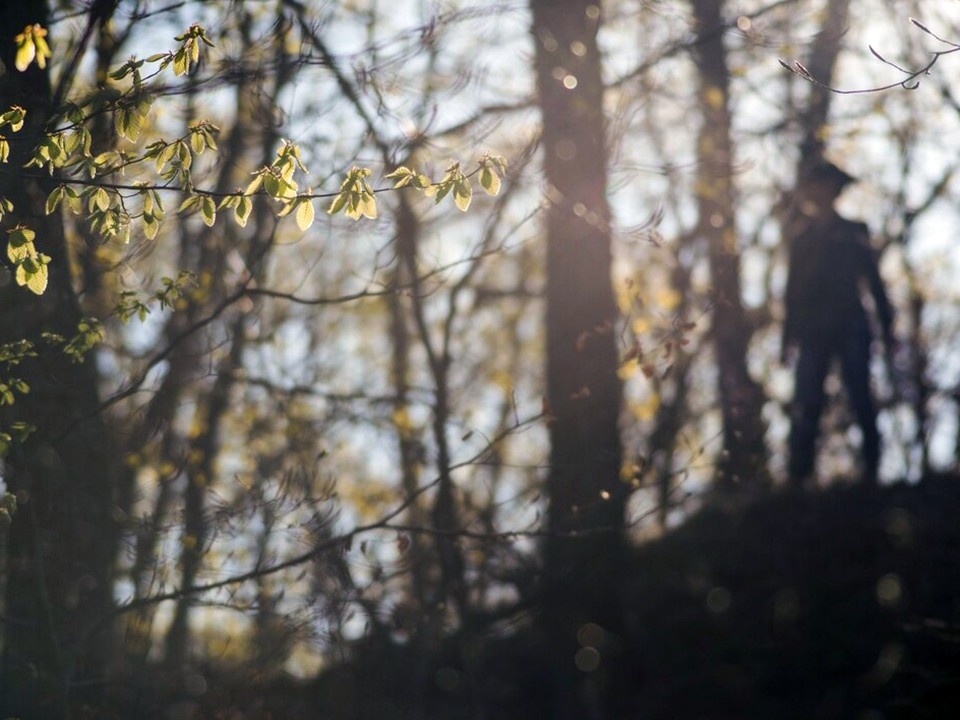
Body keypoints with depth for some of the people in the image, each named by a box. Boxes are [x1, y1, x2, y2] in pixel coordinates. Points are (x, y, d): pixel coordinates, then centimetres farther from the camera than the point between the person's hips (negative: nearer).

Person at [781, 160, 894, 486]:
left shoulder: (853, 233, 12)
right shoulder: (802, 237, 18)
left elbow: (874, 282, 9)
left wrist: (886, 328, 1)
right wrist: (789, 336, 13)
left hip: (851, 327, -2)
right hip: (813, 331, 2)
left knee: (860, 399, -8)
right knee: (806, 405, -9)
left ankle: (871, 469, -3)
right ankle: (798, 475, -12)